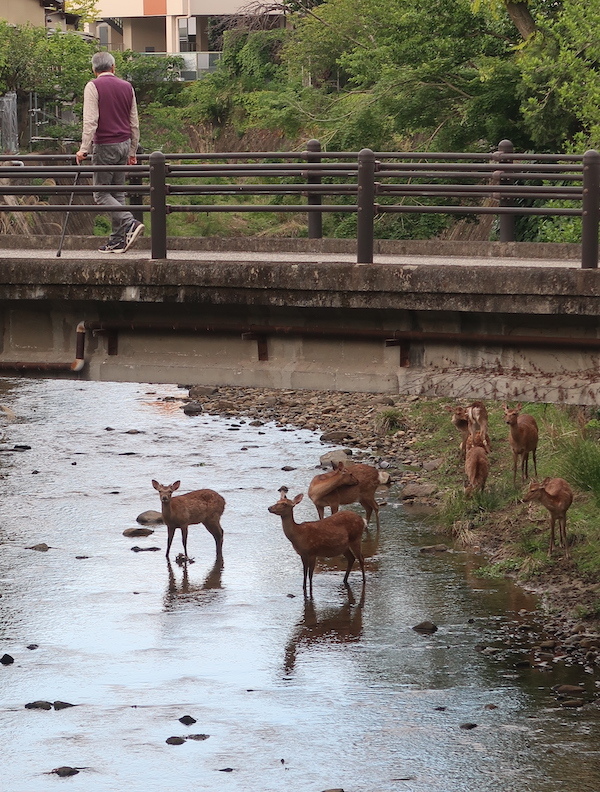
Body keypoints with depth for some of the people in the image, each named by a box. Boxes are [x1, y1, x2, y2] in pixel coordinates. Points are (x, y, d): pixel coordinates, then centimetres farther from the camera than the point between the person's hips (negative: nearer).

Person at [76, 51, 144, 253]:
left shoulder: (93, 87, -7)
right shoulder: (127, 87, 11)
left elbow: (90, 121, -16)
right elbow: (134, 123, 14)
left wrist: (84, 149, -14)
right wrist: (132, 152, 22)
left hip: (105, 146, -6)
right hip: (124, 144, 6)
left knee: (101, 194, -2)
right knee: (117, 193, 10)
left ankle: (129, 223, -21)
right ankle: (117, 241, 8)